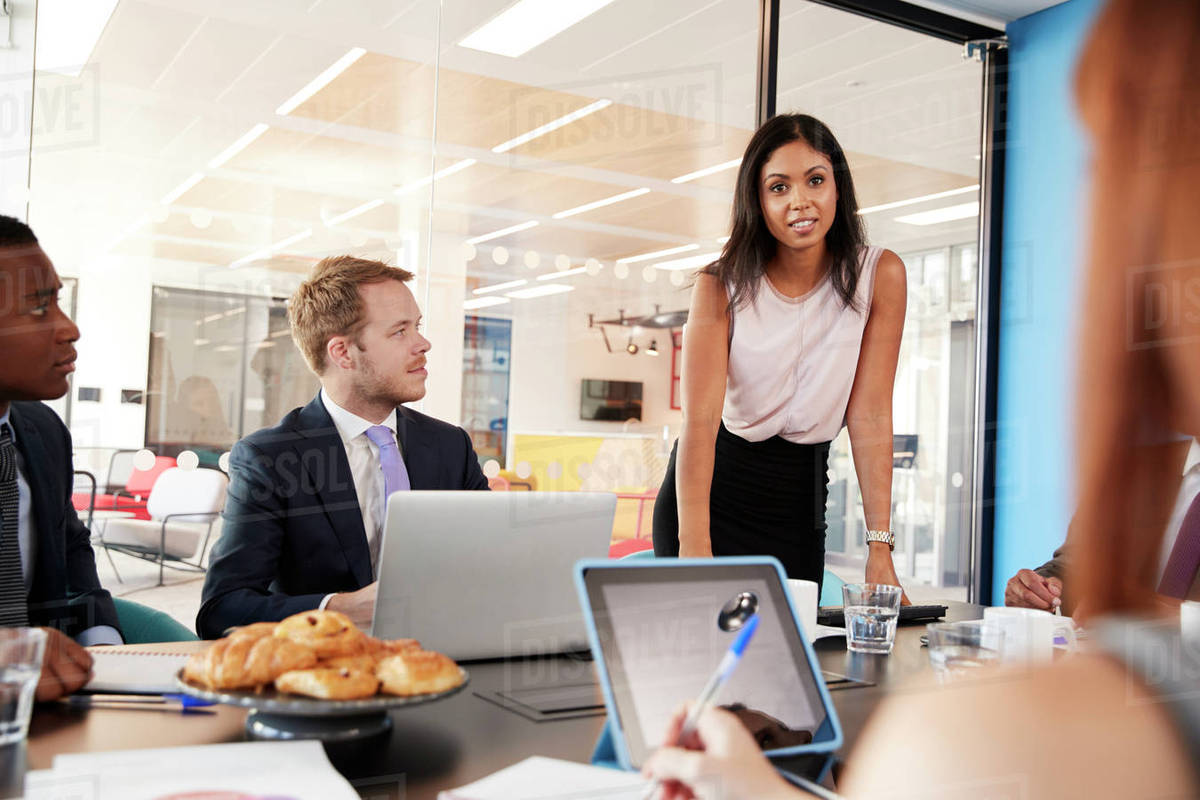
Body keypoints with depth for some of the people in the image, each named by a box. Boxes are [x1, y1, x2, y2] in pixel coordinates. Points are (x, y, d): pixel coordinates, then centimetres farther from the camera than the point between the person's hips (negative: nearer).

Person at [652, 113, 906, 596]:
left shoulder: (880, 275, -11)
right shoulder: (722, 286, -13)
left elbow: (871, 416, -11)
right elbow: (700, 420, -21)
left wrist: (880, 546, -17)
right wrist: (693, 544, -31)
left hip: (799, 499, 1)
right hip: (710, 488, -1)